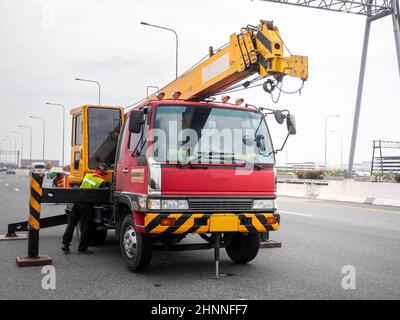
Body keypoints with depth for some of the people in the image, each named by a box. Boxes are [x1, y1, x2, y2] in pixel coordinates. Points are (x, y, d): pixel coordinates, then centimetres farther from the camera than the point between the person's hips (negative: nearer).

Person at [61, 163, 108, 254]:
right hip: (87, 204, -6)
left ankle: (65, 244, 15)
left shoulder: (87, 175, 11)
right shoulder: (101, 182, -7)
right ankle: (82, 248, 8)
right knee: (86, 226, 4)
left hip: (77, 200, 6)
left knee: (71, 224, 14)